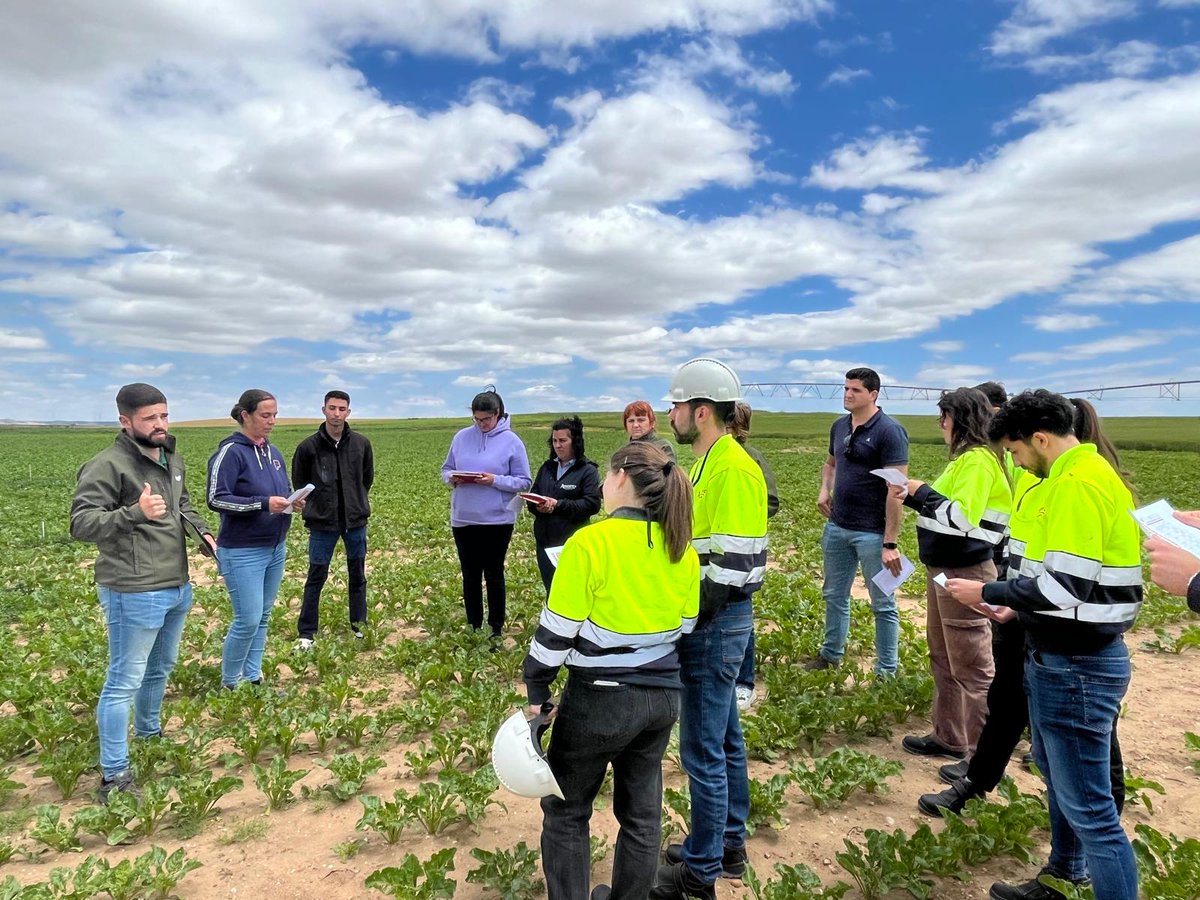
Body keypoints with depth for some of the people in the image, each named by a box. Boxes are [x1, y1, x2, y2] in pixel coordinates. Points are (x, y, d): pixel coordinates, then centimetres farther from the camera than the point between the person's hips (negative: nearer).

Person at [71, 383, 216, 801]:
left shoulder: (173, 459, 10)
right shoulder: (107, 465, -15)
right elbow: (81, 523, -19)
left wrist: (200, 531, 8)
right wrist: (134, 513, -34)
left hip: (178, 587, 8)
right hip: (134, 593, -8)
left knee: (161, 668, 24)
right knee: (125, 680, 0)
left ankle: (149, 734, 45)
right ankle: (114, 775, 12)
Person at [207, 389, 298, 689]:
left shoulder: (273, 452, 10)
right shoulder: (230, 452, -12)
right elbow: (216, 499, -17)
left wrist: (293, 501, -4)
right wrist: (263, 503, -25)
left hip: (275, 549, 7)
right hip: (243, 552, -7)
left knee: (263, 618, 12)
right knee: (248, 620, -5)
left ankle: (252, 678, 25)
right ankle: (229, 683, 16)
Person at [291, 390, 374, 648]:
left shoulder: (361, 444, -2)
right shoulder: (309, 446, -8)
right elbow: (299, 482, 6)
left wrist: (357, 502, 9)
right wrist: (317, 505, 4)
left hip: (355, 520, 2)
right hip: (322, 522, -2)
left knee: (357, 576, 13)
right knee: (316, 577, 5)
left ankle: (359, 626, 27)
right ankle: (306, 633, 17)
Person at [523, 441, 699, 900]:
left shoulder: (591, 542, -19)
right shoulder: (682, 549, -2)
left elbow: (556, 631, -15)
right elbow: (684, 627, 7)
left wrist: (537, 692, -3)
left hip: (600, 699, -6)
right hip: (663, 696, 6)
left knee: (566, 811, 16)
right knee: (642, 812, 21)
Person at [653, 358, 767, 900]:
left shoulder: (733, 469, -20)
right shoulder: (710, 463, 11)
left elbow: (734, 564, -24)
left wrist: (689, 620, -17)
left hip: (715, 623, -10)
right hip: (711, 619, 10)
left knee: (703, 748, 3)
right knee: (724, 738, 21)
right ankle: (729, 844, 37)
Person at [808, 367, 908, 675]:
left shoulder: (889, 431, -15)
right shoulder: (840, 426, 6)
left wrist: (890, 543, -21)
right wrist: (824, 489, 4)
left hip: (872, 533, -7)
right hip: (836, 528, 7)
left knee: (883, 604, 7)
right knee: (834, 595, 19)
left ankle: (886, 671, 20)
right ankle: (831, 653, 36)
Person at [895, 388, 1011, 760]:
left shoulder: (979, 460, -17)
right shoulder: (965, 457, 14)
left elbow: (962, 517, -26)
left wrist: (922, 491, -15)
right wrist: (911, 496, 5)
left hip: (965, 573, -11)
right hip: (943, 569, 11)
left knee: (972, 667, -1)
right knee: (943, 658, 19)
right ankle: (948, 738, 31)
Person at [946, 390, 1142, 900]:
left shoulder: (1076, 483, -22)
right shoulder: (1087, 474, 10)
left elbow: (1066, 587, -27)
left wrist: (988, 594, -15)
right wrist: (1016, 604, 10)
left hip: (1075, 667, -11)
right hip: (1065, 658, 11)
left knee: (1089, 809, -1)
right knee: (1057, 773, 26)